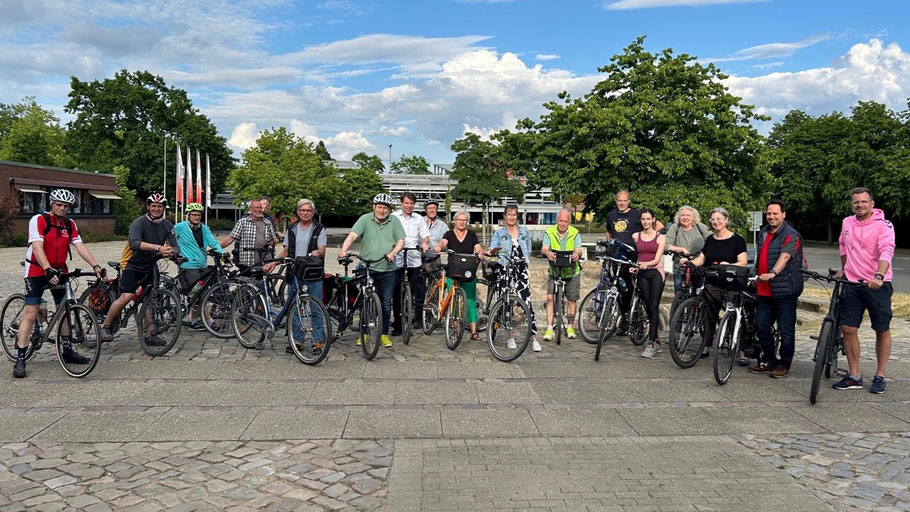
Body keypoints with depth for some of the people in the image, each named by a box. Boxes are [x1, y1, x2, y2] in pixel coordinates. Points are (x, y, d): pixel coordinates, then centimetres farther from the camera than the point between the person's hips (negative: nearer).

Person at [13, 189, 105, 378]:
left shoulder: (70, 224, 2)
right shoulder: (38, 220, -13)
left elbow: (80, 247, -7)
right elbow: (37, 247, -23)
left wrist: (95, 266, -20)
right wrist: (48, 270, -36)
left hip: (59, 271, 5)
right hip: (37, 271, -5)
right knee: (30, 314, -9)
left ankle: (68, 351, 22)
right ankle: (20, 359, -4)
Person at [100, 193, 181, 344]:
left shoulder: (167, 226, 2)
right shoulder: (139, 222, -13)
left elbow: (176, 247, -6)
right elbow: (134, 243, -30)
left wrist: (171, 252, -31)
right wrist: (158, 248, -41)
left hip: (150, 266, 5)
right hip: (133, 265, -5)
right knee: (126, 297, -18)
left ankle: (151, 334, 6)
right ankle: (104, 326, -2)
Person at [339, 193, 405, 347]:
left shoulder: (394, 221, 6)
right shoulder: (365, 219, 0)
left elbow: (401, 240, 2)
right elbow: (352, 235, -11)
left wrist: (393, 252, -18)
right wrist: (343, 250, -28)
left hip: (387, 269, 1)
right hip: (366, 268, -1)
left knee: (386, 303, 6)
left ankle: (384, 334, 17)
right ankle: (364, 333, 18)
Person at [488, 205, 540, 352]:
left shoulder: (524, 231, 15)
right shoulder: (499, 233, 9)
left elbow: (528, 251, 19)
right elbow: (492, 248, -6)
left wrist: (525, 261, 4)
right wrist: (489, 252, -28)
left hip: (521, 269, 1)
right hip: (504, 269, -1)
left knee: (527, 300, -10)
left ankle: (534, 337, -8)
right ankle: (510, 337, 10)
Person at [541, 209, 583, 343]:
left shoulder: (575, 233, -5)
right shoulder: (549, 232, -5)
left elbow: (578, 250, -14)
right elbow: (544, 248, -15)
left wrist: (577, 254, -39)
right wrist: (548, 253, -40)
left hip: (571, 272, 0)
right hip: (554, 271, 0)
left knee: (571, 299, 9)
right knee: (550, 297, -11)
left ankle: (570, 326, 27)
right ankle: (549, 328, -7)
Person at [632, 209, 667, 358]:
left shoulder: (660, 238, 1)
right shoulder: (635, 236, 9)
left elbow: (657, 259, -8)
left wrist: (646, 264, -25)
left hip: (656, 273, -3)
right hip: (642, 274, 3)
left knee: (653, 308, -11)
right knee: (649, 308, 4)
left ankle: (651, 344, -12)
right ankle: (656, 341, 14)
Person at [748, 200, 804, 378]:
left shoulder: (791, 235, -9)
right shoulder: (763, 233, 15)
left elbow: (784, 256, -26)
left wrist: (773, 273, -40)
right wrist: (757, 277, 27)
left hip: (784, 289, -8)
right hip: (764, 290, 8)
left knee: (786, 330, 1)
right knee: (761, 326, 11)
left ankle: (784, 365, 11)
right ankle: (768, 361, 24)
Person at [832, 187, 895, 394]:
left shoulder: (884, 226, -9)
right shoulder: (847, 223, 7)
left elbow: (886, 252, -24)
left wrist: (879, 276, -39)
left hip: (877, 285, -4)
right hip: (852, 284, 4)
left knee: (882, 330, 5)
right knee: (848, 328, 0)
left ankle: (879, 377, 17)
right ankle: (854, 377, 10)